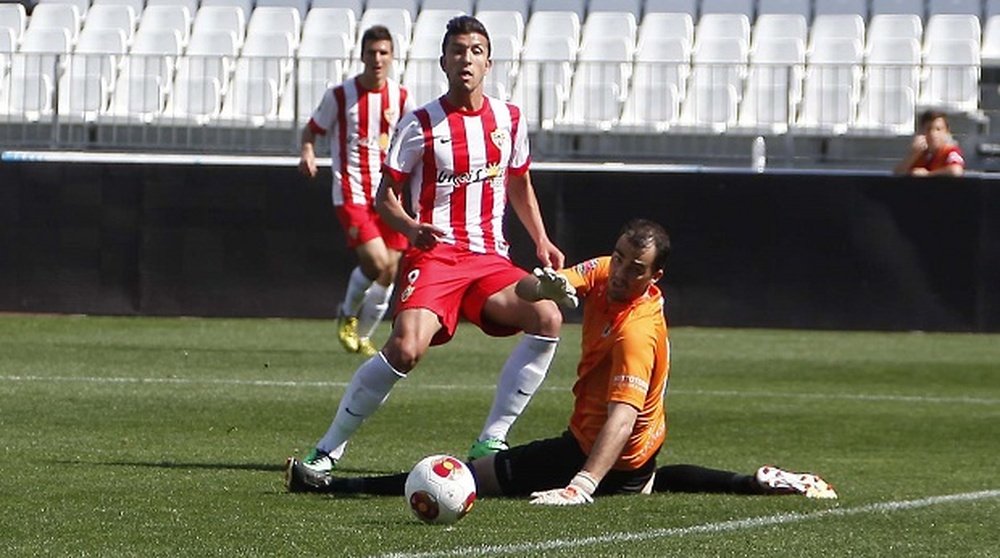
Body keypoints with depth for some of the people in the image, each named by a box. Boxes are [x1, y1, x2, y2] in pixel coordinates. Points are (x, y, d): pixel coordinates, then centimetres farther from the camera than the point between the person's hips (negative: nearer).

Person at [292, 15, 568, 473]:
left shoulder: (509, 120, 11)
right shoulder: (420, 125, -2)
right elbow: (385, 197, 2)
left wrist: (541, 241, 13)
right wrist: (411, 228, -19)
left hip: (490, 259, 5)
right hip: (434, 255, -5)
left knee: (547, 317, -23)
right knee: (407, 346, -29)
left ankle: (491, 441, -13)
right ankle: (327, 451, -15)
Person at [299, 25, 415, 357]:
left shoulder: (400, 97, 5)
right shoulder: (339, 96, -4)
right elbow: (312, 129, 6)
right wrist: (308, 152, -15)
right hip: (352, 195, -4)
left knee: (388, 275, 4)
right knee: (376, 262, -21)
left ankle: (362, 337, 24)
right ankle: (348, 314, 9)